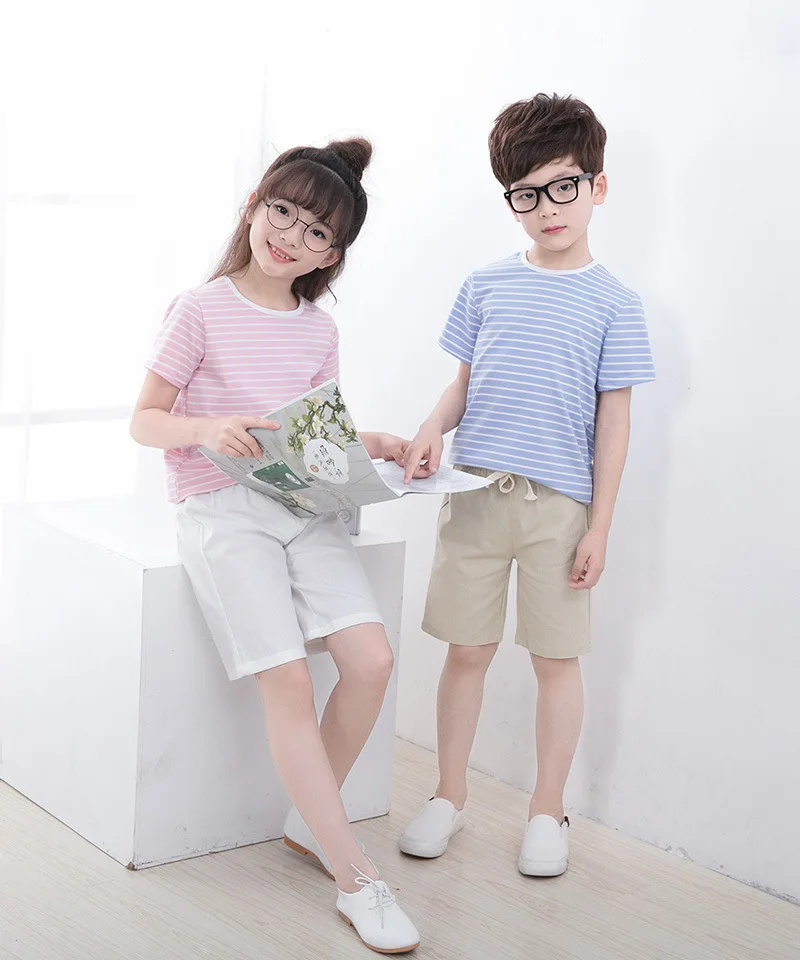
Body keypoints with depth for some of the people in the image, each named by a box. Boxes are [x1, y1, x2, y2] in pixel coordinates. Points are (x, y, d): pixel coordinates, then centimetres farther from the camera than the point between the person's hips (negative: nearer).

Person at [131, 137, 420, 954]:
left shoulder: (319, 330, 13)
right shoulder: (202, 311, -3)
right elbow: (145, 421, -3)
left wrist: (374, 445, 1)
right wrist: (205, 428, -23)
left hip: (303, 504, 6)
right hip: (222, 509, -5)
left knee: (371, 660, -11)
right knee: (288, 680, -16)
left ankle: (309, 821, 13)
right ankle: (357, 880, -9)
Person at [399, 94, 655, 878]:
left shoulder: (612, 305, 0)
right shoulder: (486, 286, 8)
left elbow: (613, 422, -1)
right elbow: (464, 384, 13)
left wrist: (599, 527, -4)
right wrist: (433, 430, -8)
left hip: (560, 502, -2)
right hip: (476, 492, 2)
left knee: (556, 658, 7)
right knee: (467, 649, 8)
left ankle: (547, 812, 22)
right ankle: (448, 798, 24)